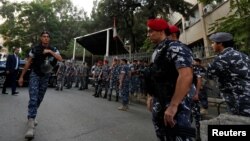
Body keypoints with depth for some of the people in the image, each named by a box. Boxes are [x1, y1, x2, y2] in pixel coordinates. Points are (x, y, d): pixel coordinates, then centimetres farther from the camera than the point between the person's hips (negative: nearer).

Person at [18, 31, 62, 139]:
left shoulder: (53, 49, 1)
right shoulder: (35, 49, -4)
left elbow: (60, 59, -14)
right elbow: (28, 63, 0)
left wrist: (50, 52, -22)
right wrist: (21, 76, -1)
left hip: (45, 76, 3)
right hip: (35, 74, -3)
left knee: (39, 99, 10)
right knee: (33, 98, -15)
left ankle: (31, 117, 32)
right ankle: (31, 125, -19)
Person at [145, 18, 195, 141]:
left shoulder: (175, 48, -14)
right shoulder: (156, 51, 12)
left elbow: (186, 76, -27)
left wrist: (173, 106, -28)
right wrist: (151, 96, 16)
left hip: (172, 105, -9)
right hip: (157, 104, 9)